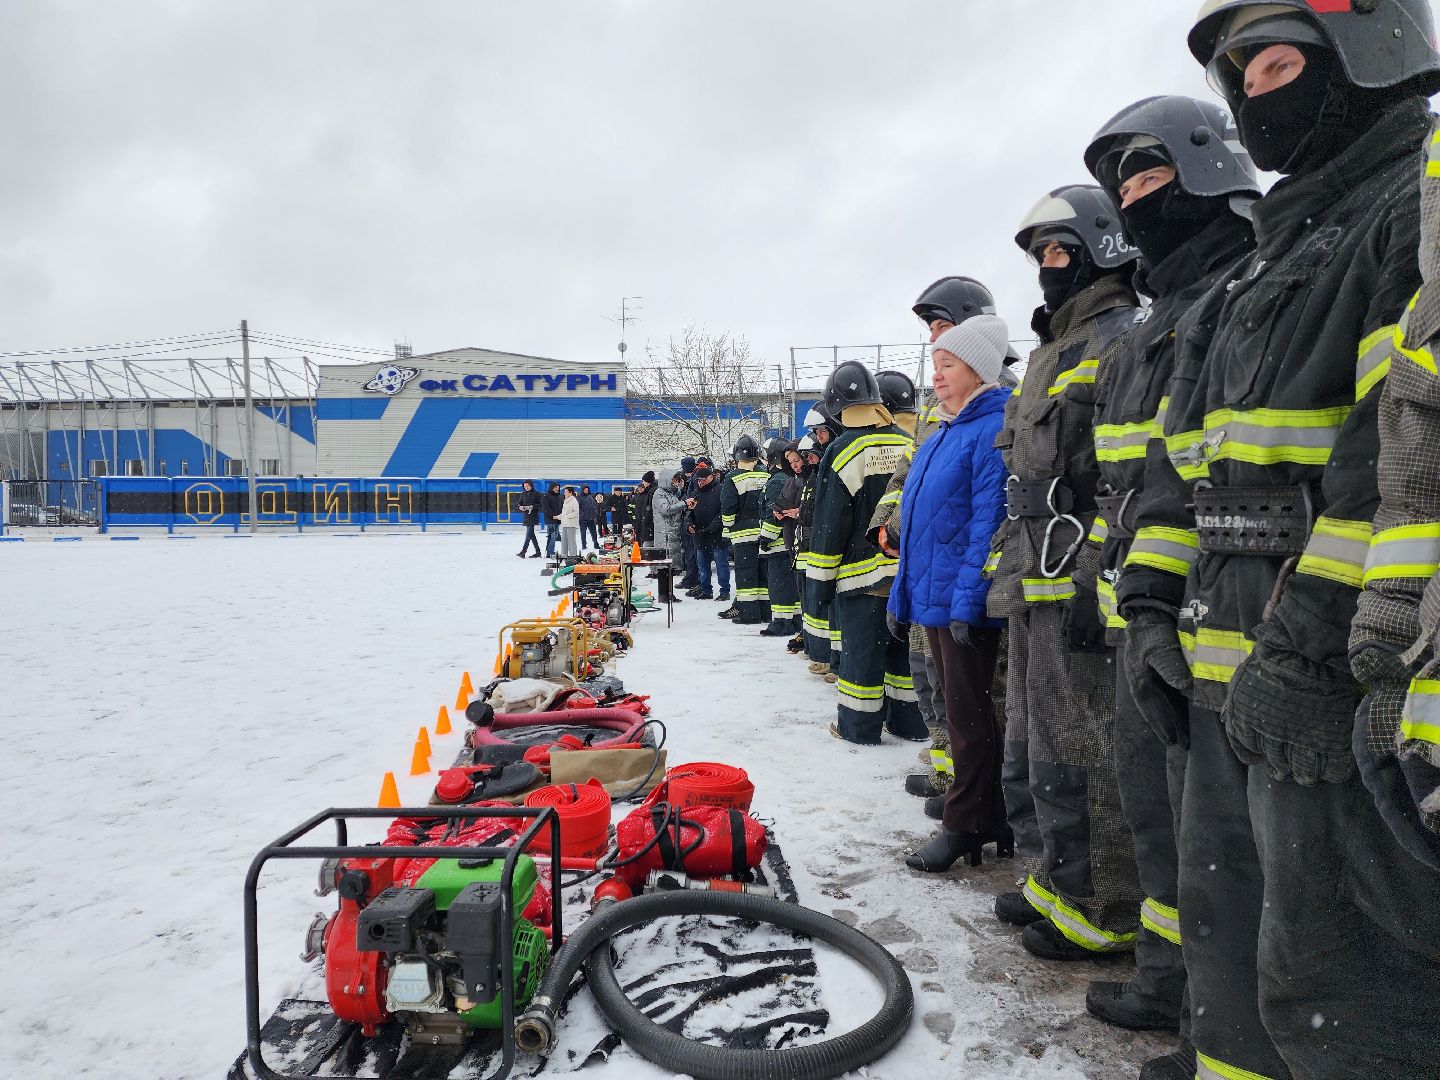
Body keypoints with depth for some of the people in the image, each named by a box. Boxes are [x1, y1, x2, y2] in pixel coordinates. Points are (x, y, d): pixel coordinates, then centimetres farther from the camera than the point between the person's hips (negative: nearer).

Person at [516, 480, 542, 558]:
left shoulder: (536, 494, -5)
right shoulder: (523, 494, 10)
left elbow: (541, 504, -8)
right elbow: (518, 504, 12)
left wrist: (533, 507, -20)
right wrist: (520, 507, -9)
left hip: (533, 517, -6)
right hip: (525, 516, 6)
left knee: (528, 534, -11)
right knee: (531, 535, 9)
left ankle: (523, 551, -14)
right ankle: (538, 552, 16)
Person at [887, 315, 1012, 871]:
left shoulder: (992, 429, -11)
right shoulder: (937, 437, 17)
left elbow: (988, 521, -19)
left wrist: (968, 601, -23)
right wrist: (901, 595, 18)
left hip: (965, 603, -9)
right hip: (932, 596, 9)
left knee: (968, 712, 1)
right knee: (959, 711, 15)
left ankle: (964, 824, 13)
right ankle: (988, 818, 28)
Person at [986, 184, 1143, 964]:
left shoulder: (1128, 339, -9)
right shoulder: (1056, 351, 22)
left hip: (1080, 583, -10)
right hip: (1036, 583, 10)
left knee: (1078, 751, -4)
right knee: (1031, 745, 17)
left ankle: (1104, 909, 11)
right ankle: (1056, 877, 31)